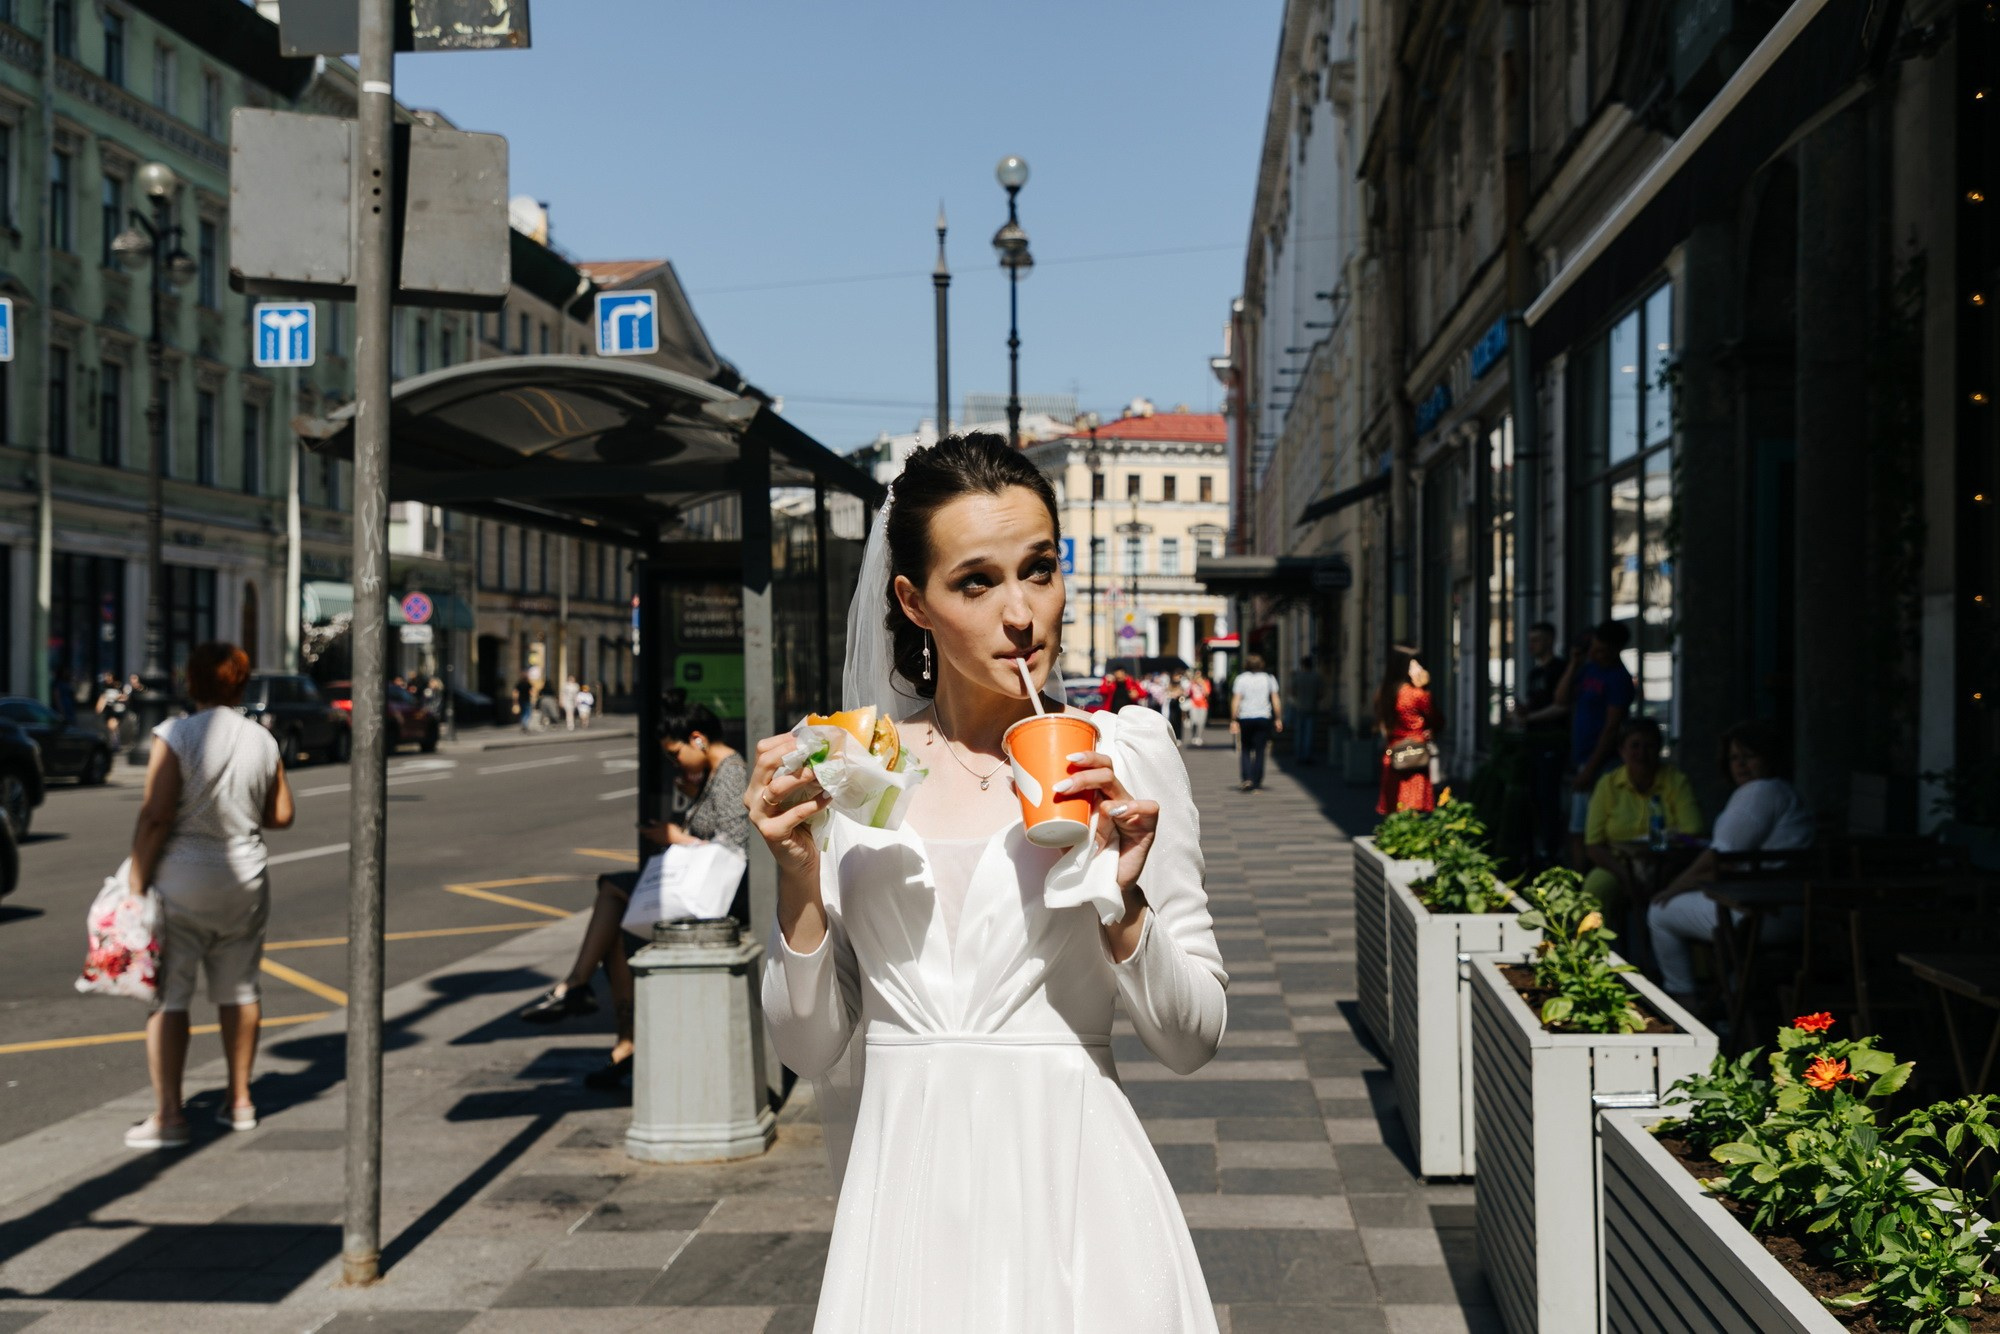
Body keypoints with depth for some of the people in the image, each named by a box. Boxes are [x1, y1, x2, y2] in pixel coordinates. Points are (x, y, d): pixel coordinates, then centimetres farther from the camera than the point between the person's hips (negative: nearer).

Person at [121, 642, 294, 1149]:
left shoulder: (177, 735, -12)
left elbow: (155, 817, -16)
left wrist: (135, 882, -10)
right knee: (239, 991, 16)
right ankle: (240, 1100, 24)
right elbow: (281, 815, 8)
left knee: (167, 997, 1)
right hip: (245, 879, 5)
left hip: (182, 880, -5)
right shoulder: (263, 741, 3)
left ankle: (168, 1116, 1)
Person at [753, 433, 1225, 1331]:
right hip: (904, 1190, 2)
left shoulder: (1124, 753, -4)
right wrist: (797, 874, -10)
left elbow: (1192, 1041, -3)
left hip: (1072, 1188, -1)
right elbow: (811, 1048, 2)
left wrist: (1122, 902, -19)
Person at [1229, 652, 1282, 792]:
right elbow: (1275, 700, 3)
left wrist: (1233, 720, -6)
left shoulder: (1241, 679, 0)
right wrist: (1278, 719, 9)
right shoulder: (1269, 678, 5)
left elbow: (1236, 700, -6)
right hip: (1263, 718, 0)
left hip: (1245, 719, 0)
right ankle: (1256, 782, 3)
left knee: (1245, 749, 11)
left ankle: (1246, 779, -7)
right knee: (1259, 750, 5)